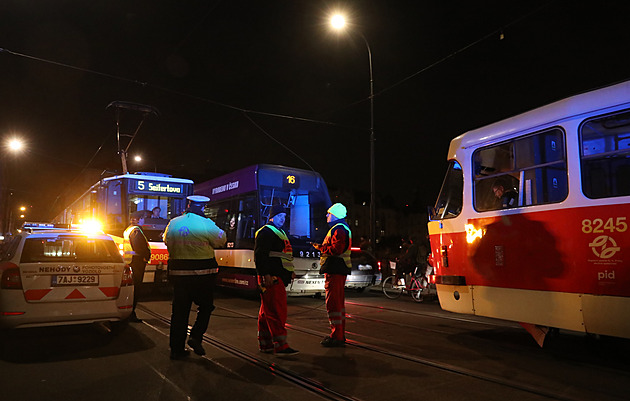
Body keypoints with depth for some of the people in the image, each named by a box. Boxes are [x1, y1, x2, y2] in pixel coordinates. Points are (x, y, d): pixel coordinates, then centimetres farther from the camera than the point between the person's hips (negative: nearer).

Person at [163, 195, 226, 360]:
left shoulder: (173, 223, 3)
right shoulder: (206, 224, -11)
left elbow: (168, 242, 18)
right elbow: (220, 241, 1)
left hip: (179, 272, 4)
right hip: (203, 272, -4)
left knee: (179, 310, 10)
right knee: (205, 306, 14)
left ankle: (177, 349, 16)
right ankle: (195, 337, 0)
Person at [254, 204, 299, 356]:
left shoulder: (280, 233, 25)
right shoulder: (265, 232, -7)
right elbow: (260, 255, -16)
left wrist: (290, 271, 21)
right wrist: (265, 274, -22)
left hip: (279, 278, 10)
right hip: (271, 278, -10)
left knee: (267, 311, 13)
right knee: (277, 311, -11)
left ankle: (265, 344, 19)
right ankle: (280, 345, -10)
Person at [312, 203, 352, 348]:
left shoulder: (338, 230, -13)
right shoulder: (343, 228, 22)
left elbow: (336, 249, -24)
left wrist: (321, 248, -11)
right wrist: (322, 247, 11)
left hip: (335, 270, -11)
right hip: (339, 270, 11)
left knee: (333, 302, -9)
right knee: (338, 302, 16)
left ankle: (337, 337, -7)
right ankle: (340, 334, 25)